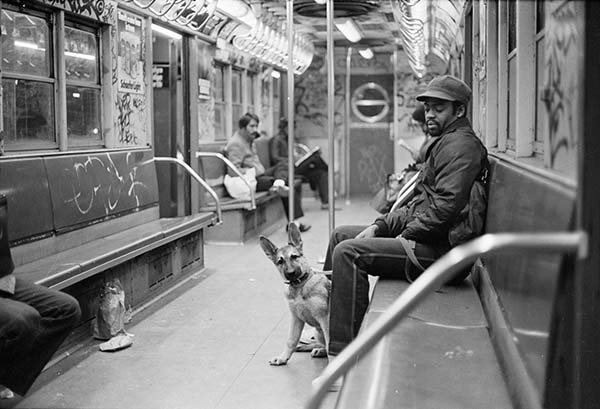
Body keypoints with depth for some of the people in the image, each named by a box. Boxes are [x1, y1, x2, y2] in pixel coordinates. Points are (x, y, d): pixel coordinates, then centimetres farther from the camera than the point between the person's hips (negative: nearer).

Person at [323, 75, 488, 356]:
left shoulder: (460, 145, -12)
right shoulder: (446, 143, 23)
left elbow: (444, 209, -25)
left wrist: (404, 237, -14)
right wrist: (379, 226, 9)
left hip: (440, 250, -11)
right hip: (422, 237, 11)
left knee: (348, 252, -22)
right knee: (341, 234, 15)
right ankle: (325, 331, 18)